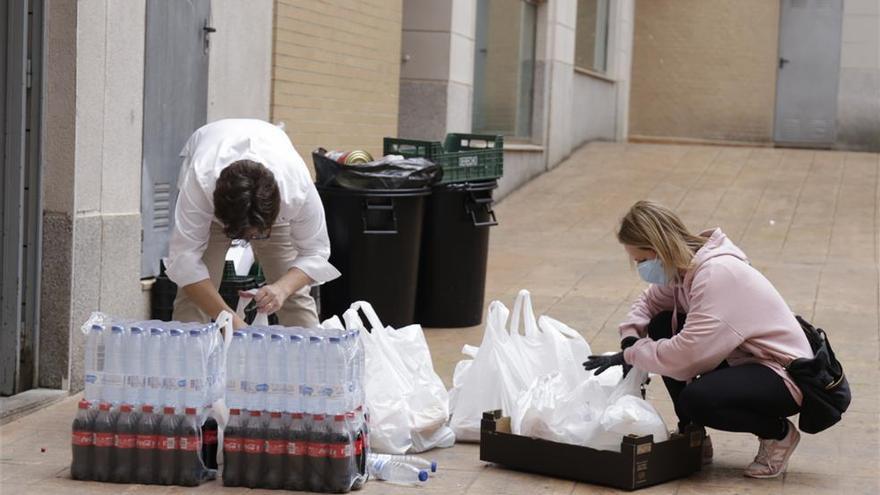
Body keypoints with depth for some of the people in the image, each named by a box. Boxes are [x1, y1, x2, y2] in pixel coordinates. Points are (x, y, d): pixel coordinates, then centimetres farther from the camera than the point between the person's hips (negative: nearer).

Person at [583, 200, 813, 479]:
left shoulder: (717, 274, -28)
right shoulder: (683, 267, -1)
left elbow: (688, 353, -34)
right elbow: (649, 302, 14)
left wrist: (631, 355, -20)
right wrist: (630, 341, -7)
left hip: (785, 374, -9)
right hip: (741, 360, 9)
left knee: (696, 400, -31)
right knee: (662, 326, 1)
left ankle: (778, 432, -2)